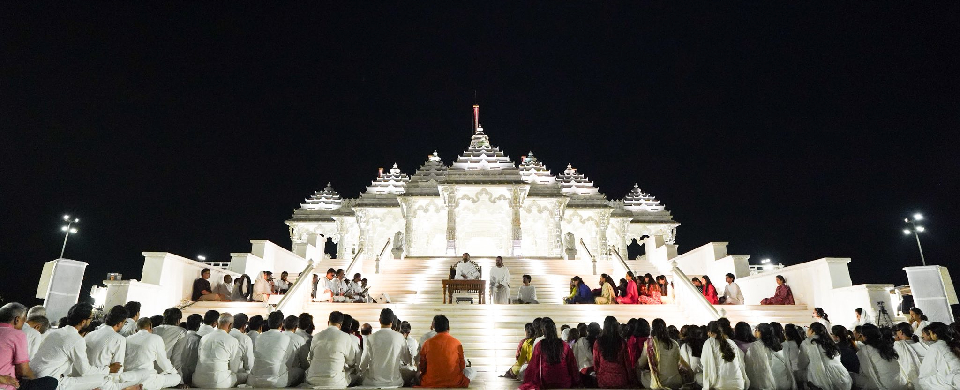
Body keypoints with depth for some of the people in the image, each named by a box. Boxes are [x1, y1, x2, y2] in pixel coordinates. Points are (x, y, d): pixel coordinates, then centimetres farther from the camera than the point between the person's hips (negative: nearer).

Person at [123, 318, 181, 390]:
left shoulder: (128, 339, 11)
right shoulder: (156, 338, -3)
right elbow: (163, 362, 5)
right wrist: (175, 373, 23)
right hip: (146, 381, -7)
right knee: (177, 378, 6)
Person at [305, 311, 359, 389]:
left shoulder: (316, 336, 3)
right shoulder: (345, 337, -8)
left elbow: (310, 359, 16)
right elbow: (352, 362, 2)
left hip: (312, 381, 4)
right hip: (335, 383, -4)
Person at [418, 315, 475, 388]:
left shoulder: (427, 343, -5)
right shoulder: (457, 343, -8)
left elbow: (422, 368, 2)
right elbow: (462, 366, 1)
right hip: (454, 383, -2)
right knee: (471, 370, 22)